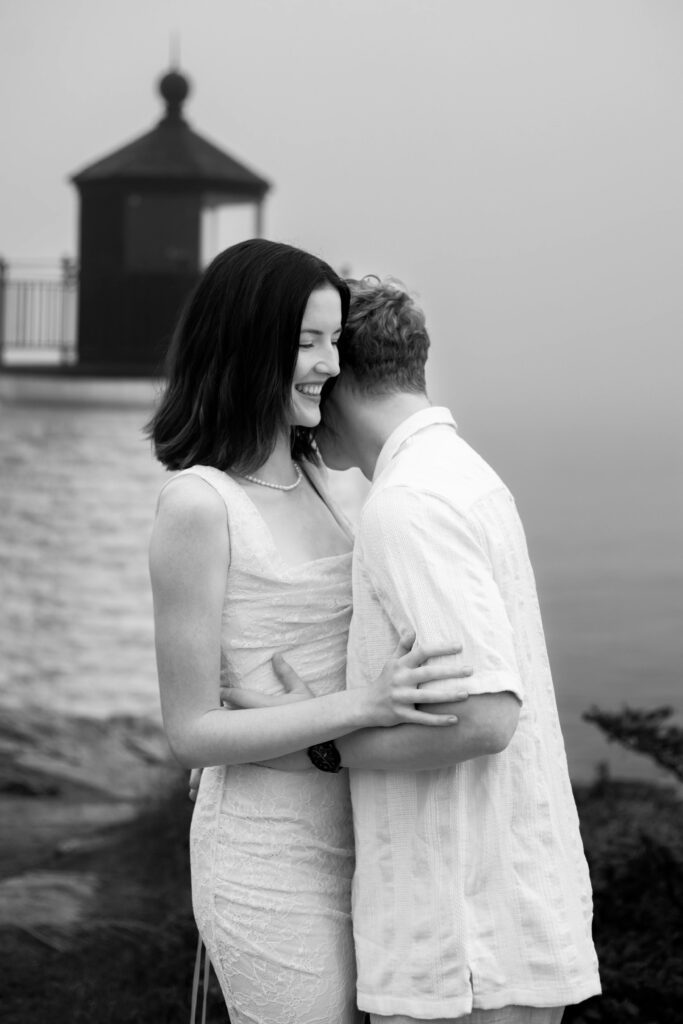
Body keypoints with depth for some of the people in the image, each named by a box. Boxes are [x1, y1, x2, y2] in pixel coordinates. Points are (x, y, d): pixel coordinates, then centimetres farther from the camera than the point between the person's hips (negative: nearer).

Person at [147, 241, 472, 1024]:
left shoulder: (309, 478, 8)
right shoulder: (197, 504, -15)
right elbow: (192, 732, -15)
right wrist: (366, 705, -25)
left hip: (343, 841, 7)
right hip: (268, 863, -7)